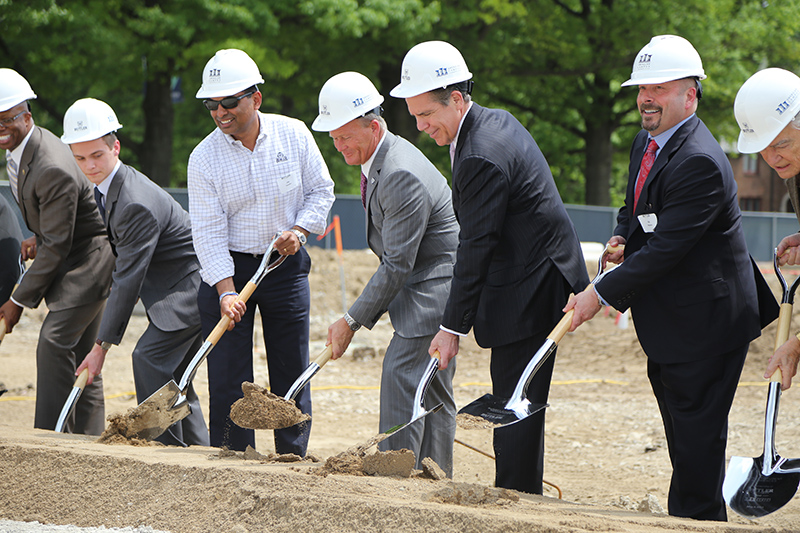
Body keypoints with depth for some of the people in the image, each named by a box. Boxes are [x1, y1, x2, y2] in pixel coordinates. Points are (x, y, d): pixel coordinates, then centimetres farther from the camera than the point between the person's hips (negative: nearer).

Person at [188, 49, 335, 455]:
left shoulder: (293, 135, -5)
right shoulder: (204, 158, -10)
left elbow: (321, 189, 7)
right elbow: (208, 231, -13)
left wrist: (300, 229, -11)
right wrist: (227, 291, -23)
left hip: (286, 265, 2)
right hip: (229, 268, -1)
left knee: (291, 370, 5)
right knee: (227, 373, -4)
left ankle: (292, 461, 14)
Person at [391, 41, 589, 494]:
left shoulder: (481, 158, -23)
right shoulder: (498, 120, 9)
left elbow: (476, 247, -21)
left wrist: (453, 326, -16)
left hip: (527, 294, -11)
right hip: (540, 279, 11)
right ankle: (524, 498, 22)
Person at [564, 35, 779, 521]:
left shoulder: (700, 162, -24)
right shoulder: (647, 143, 8)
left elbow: (665, 247, -26)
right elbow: (636, 208, 24)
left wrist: (603, 294, -22)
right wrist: (622, 237, 0)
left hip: (705, 322, -10)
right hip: (669, 323, 10)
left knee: (697, 434, -5)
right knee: (682, 431, 17)